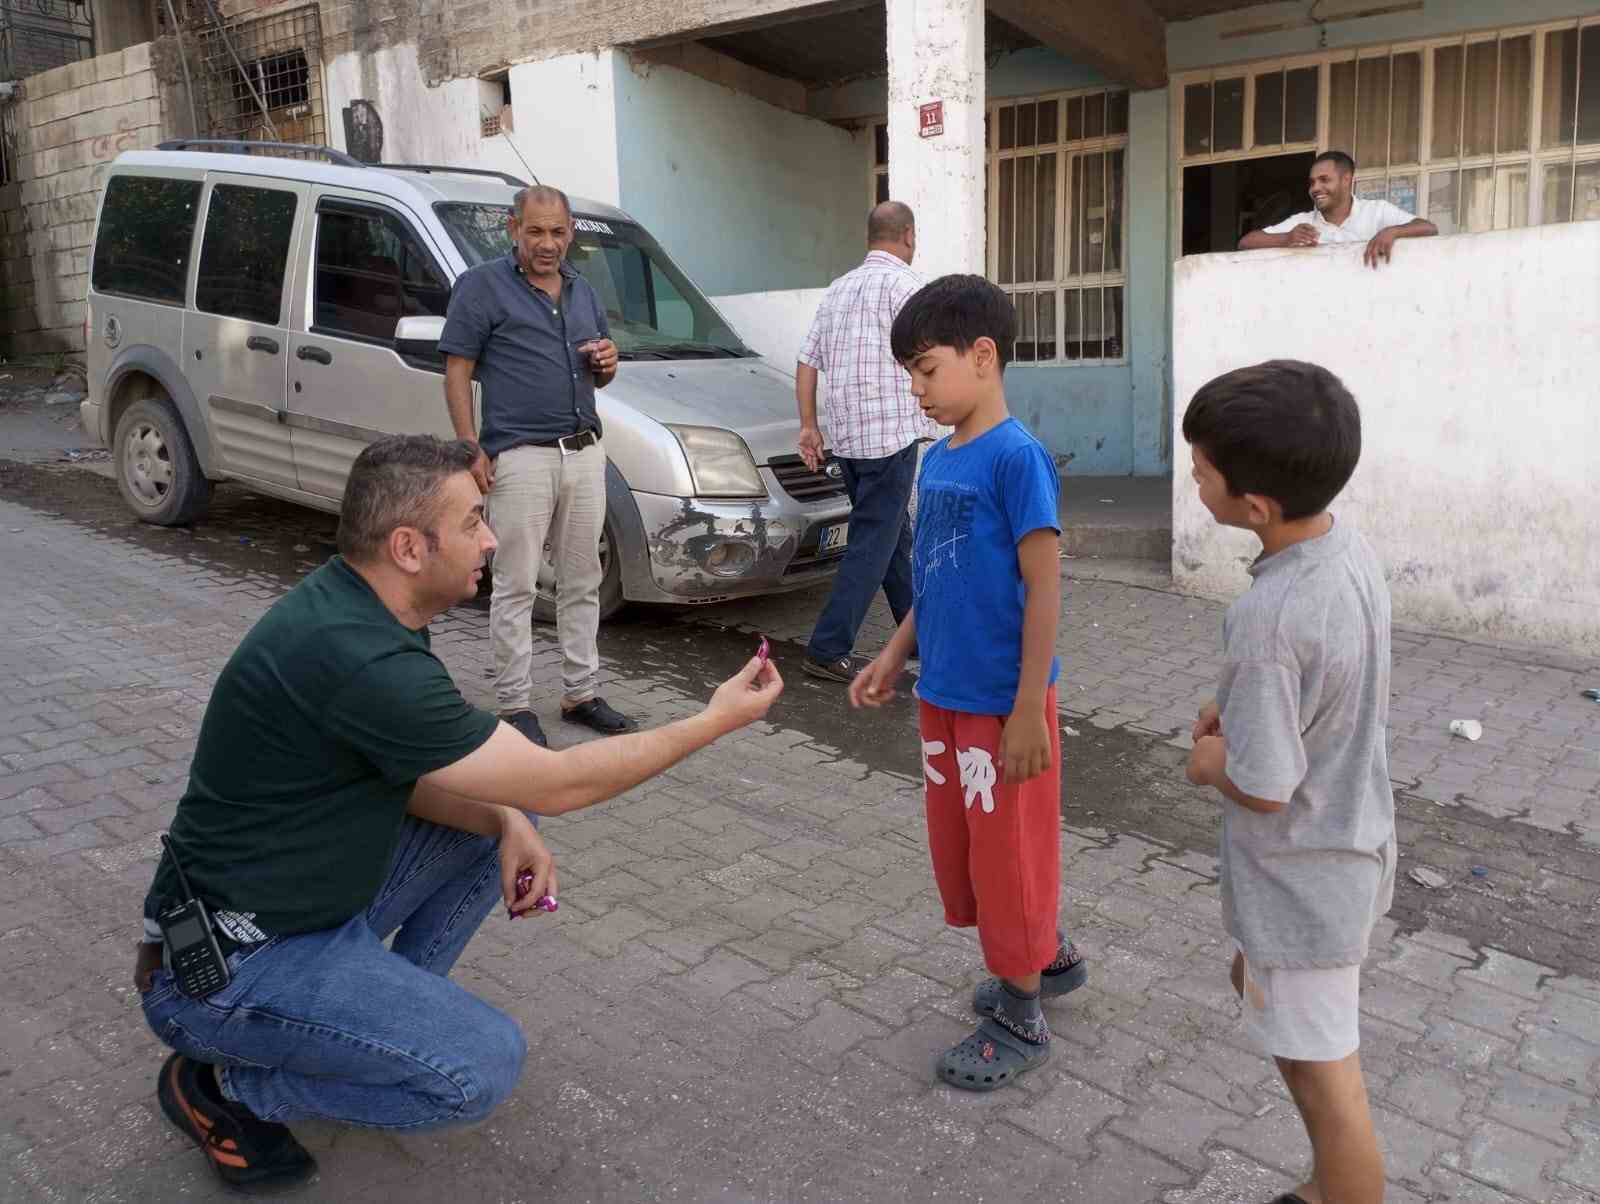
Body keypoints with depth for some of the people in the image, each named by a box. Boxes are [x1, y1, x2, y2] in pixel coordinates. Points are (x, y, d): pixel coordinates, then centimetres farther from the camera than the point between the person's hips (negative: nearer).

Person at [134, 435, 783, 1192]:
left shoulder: (352, 605, -2)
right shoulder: (358, 659, -32)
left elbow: (405, 775, 6)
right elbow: (557, 783, -25)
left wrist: (508, 823, -12)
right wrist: (716, 721, -16)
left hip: (320, 897, 9)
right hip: (226, 967, -9)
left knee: (506, 817, 7)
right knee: (484, 1065, -21)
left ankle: (390, 1008, 16)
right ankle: (223, 1086, -1)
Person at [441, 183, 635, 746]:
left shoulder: (583, 291, 16)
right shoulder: (482, 286, -2)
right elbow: (457, 373, -5)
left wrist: (607, 363, 1)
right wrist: (470, 450, -14)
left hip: (585, 452, 6)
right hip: (520, 456, -6)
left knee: (582, 581, 10)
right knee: (516, 586, -1)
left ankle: (581, 693, 21)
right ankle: (515, 704, 8)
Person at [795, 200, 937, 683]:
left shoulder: (839, 288, 15)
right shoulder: (903, 284, -7)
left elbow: (806, 362, 14)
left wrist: (808, 425, 15)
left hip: (846, 437, 8)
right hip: (892, 433, -8)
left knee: (895, 534, 17)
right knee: (873, 543, -5)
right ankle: (828, 650, -6)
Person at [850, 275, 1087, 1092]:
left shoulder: (1016, 456, -17)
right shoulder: (936, 461, 7)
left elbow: (1043, 587, -18)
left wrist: (1028, 710, -19)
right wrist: (894, 658, 11)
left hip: (1002, 703, -8)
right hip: (943, 697, 8)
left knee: (1009, 851, 6)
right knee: (963, 847, 20)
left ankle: (1020, 1018, 25)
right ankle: (1047, 956, 41)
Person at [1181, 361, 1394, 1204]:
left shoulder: (1267, 619, -32)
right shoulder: (1351, 550, -5)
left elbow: (1260, 786, -25)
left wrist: (1207, 760, -5)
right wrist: (1232, 710, 1)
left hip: (1299, 876, -10)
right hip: (1349, 845, 10)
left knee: (1322, 1072, 9)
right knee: (1257, 986, 28)